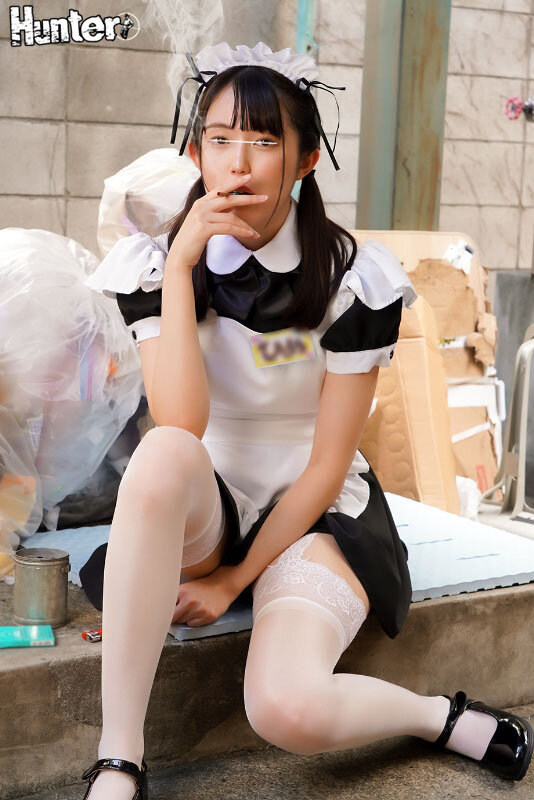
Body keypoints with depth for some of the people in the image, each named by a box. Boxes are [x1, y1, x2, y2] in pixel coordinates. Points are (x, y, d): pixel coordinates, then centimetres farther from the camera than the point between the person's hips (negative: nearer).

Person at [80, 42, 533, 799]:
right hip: (200, 511, 2)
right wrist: (181, 265, -22)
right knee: (162, 455, -36)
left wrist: (236, 579, -13)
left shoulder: (354, 276, -11)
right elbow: (181, 426, -21)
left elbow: (329, 463, -10)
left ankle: (450, 720, 4)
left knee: (288, 709, -30)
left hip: (315, 512, -2)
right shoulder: (153, 263, -6)